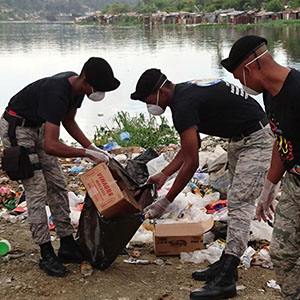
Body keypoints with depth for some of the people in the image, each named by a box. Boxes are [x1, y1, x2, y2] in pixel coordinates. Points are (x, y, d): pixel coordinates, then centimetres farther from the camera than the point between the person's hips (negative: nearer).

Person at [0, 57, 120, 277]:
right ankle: (47, 255, -4)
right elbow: (51, 146, -39)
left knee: (58, 185, 6)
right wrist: (87, 154, -29)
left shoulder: (77, 87, -6)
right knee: (37, 190, -12)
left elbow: (68, 121, 11)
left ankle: (68, 246, 13)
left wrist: (92, 148, 0)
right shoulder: (57, 93, -35)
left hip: (38, 127, 9)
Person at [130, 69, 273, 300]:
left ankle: (225, 281, -14)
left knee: (239, 204, -14)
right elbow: (190, 147, 17)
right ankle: (227, 265, 21)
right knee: (237, 201, 13)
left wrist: (166, 202, -14)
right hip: (240, 140, 11)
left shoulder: (184, 105, -24)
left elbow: (191, 163, -23)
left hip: (257, 140, -11)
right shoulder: (185, 92, 8)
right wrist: (163, 175, 12)